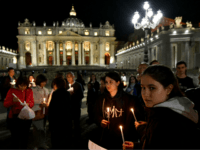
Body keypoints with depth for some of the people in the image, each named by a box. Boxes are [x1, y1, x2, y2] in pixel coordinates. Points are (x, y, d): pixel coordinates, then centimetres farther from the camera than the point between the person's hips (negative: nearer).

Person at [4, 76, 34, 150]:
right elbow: (5, 104, -4)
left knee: (25, 136, 12)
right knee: (15, 137, 0)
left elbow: (32, 103, 9)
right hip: (14, 117, -2)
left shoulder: (29, 91, 2)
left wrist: (28, 104, -14)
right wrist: (13, 101, -23)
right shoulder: (12, 91, -5)